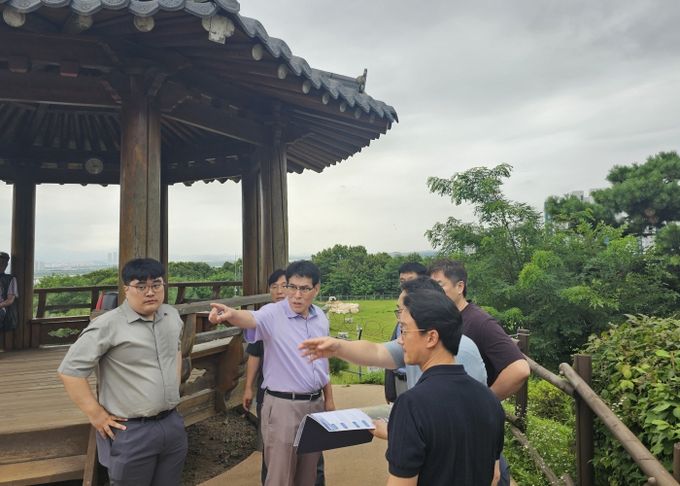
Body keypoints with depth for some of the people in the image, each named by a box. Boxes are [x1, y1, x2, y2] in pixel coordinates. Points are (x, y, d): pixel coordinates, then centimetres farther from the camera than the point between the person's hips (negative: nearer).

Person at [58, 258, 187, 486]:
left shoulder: (172, 316, 4)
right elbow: (70, 370, -15)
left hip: (172, 423, 6)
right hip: (131, 431, -6)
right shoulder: (108, 325, -17)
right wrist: (96, 415, -13)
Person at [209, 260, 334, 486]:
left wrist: (329, 399, 16)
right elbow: (252, 318, -37)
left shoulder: (321, 317, 5)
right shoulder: (273, 314, -14)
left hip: (314, 404, 6)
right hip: (283, 405, -5)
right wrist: (232, 314, -59)